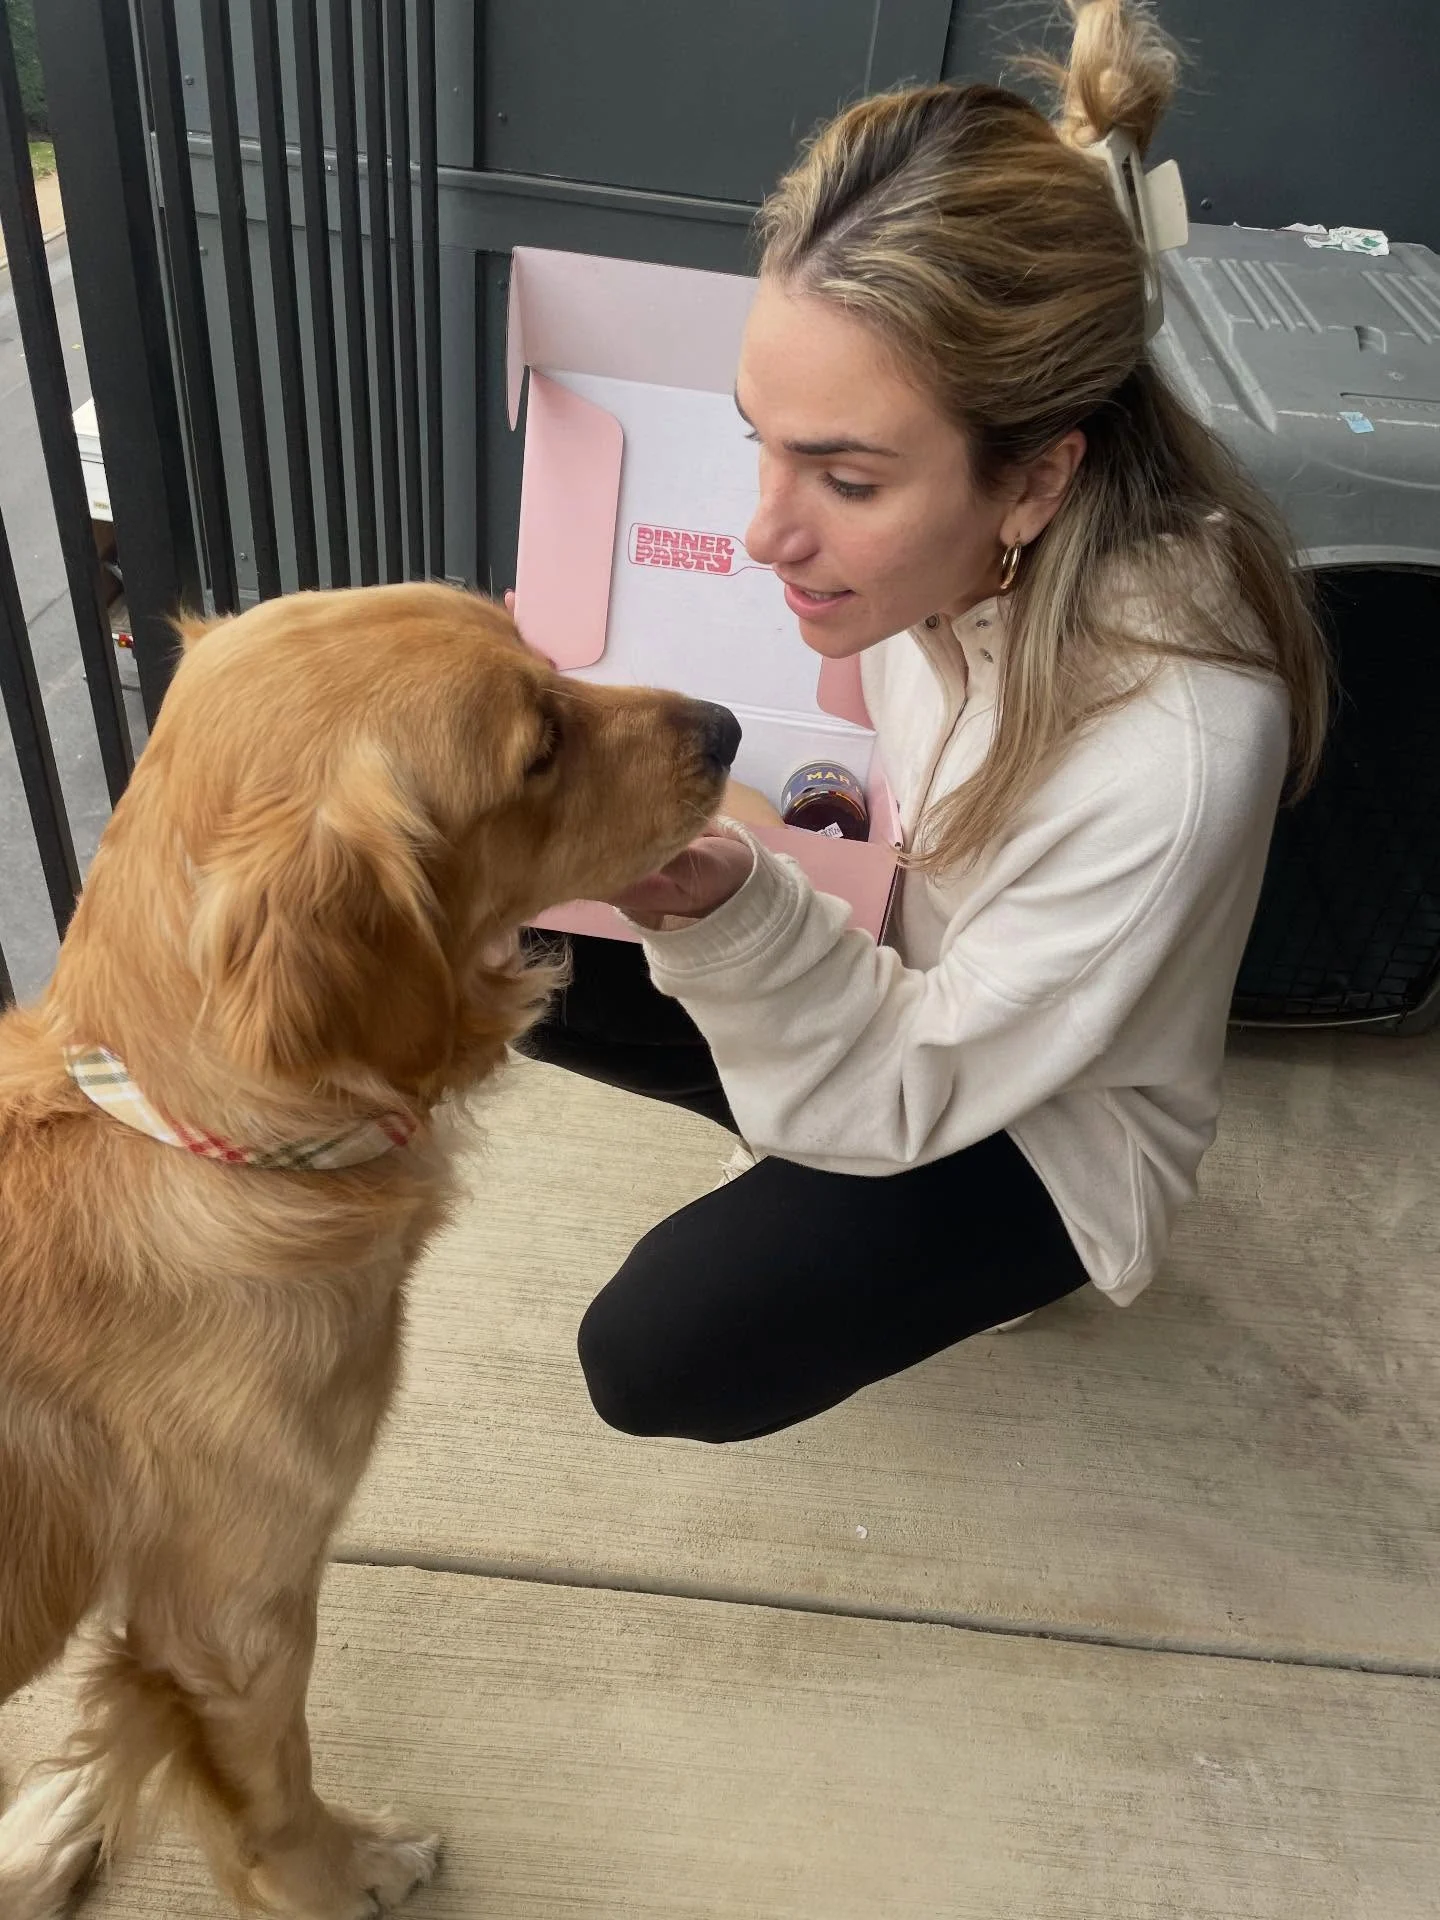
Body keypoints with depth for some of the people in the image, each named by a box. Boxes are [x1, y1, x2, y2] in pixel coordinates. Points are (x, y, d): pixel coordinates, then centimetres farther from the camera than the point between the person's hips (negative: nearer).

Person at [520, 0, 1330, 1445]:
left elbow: (920, 1085, -28)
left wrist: (726, 909, -46)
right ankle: (819, 1156, 12)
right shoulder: (907, 521, -21)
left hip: (1034, 1117, -5)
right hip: (882, 946, 6)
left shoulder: (1171, 753, -39)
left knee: (660, 1363, -16)